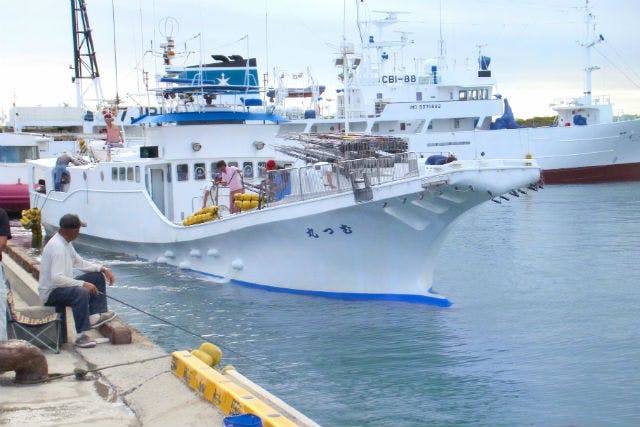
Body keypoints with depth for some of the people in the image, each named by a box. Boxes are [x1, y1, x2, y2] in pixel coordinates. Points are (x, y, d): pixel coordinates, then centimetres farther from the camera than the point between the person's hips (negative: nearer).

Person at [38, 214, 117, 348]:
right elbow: (56, 278, -32)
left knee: (97, 276, 10)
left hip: (63, 286, 11)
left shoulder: (66, 243, 7)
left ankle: (96, 315, 1)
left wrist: (103, 269, 7)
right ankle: (82, 335, -33)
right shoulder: (57, 247, -25)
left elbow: (79, 263, 19)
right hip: (50, 293, -11)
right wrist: (83, 283, -32)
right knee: (81, 292, -37)